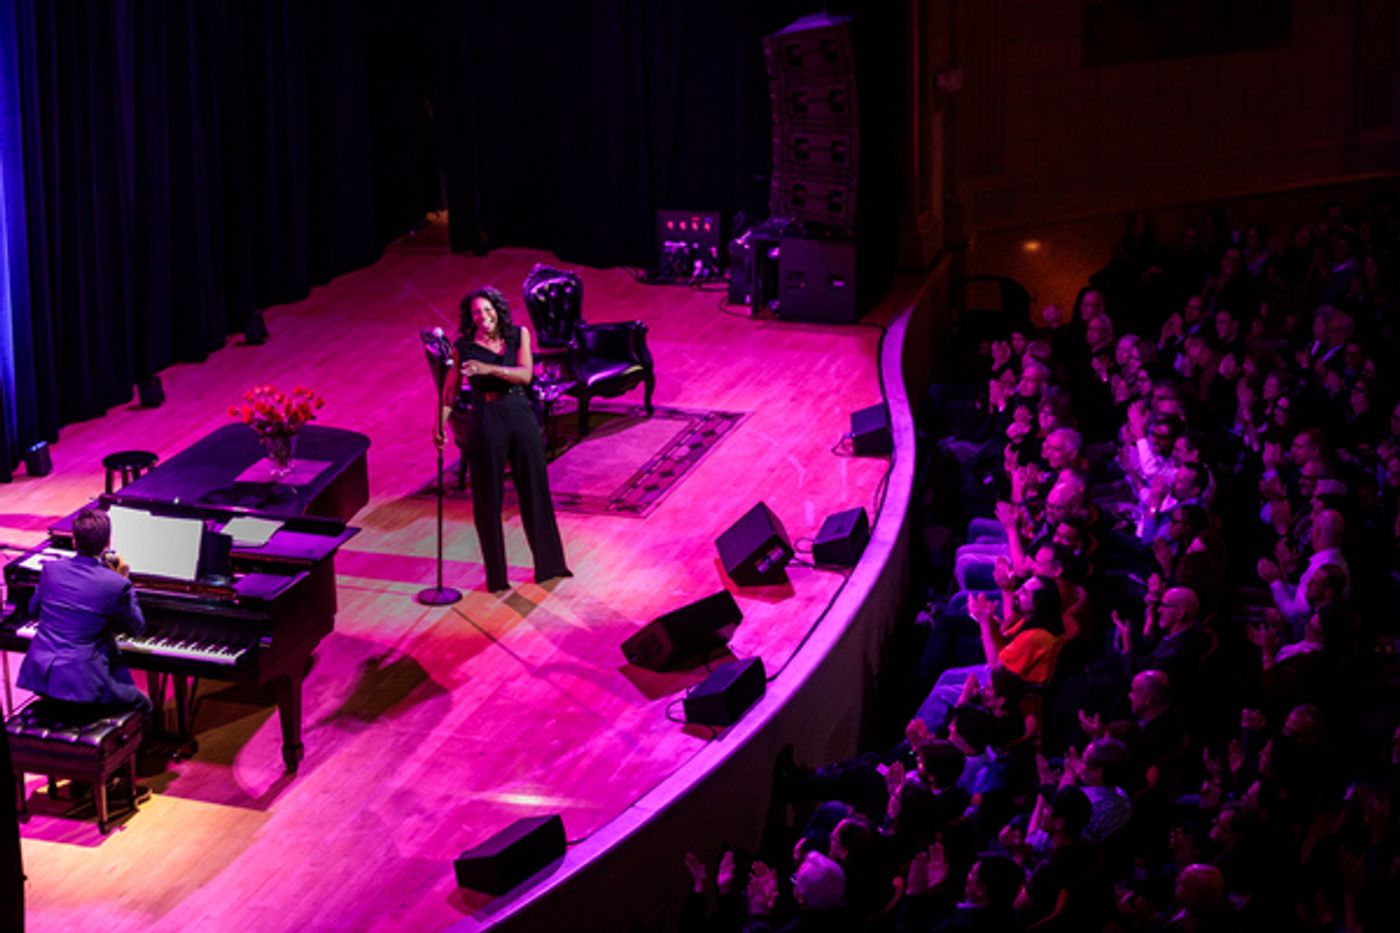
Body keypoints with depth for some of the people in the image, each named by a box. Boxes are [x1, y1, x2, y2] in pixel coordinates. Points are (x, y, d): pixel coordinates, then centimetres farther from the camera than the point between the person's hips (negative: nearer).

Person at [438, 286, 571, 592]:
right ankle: (496, 575, 16)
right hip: (485, 420, -2)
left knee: (535, 489, 11)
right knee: (488, 498, 4)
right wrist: (440, 425, -14)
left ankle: (548, 563, 26)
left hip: (520, 416, 2)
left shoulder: (518, 335, 0)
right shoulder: (463, 346, -4)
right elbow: (450, 390, -3)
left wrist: (489, 369, -26)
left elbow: (526, 374, -13)